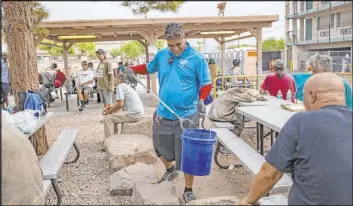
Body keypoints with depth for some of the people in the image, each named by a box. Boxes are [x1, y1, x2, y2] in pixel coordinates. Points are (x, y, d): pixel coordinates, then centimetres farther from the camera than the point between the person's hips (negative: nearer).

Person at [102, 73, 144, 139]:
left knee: (107, 119, -10)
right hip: (139, 113, 10)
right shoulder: (126, 86, 21)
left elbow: (120, 104, -16)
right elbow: (121, 102, 29)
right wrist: (111, 107, 16)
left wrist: (110, 111, -2)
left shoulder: (120, 86, -8)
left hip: (133, 114, -10)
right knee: (114, 114, 29)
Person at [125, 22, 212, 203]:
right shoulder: (161, 55, 2)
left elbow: (206, 84, -7)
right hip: (163, 114, 5)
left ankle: (188, 190, 25)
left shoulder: (196, 58, -11)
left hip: (186, 116, -5)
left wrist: (201, 100, -25)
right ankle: (170, 170, 52)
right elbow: (149, 67, 19)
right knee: (161, 147, 22)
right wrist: (132, 69, 3)